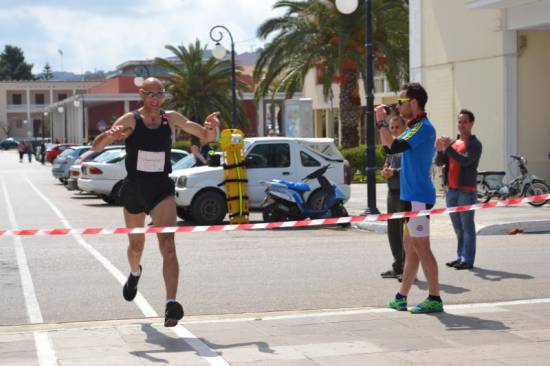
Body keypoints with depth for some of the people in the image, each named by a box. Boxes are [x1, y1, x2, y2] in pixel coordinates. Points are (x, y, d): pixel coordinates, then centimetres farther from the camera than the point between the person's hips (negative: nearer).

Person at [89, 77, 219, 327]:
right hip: (133, 189, 0)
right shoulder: (130, 120, -7)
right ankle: (135, 273, 54)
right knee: (136, 246, 18)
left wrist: (211, 127, -16)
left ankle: (171, 304, -28)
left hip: (162, 189, 0)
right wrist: (108, 135, -36)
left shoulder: (171, 119, 1)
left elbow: (207, 137, 8)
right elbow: (95, 148, -13)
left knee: (167, 245, -19)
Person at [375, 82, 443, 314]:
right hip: (411, 195, 11)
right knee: (410, 247, 14)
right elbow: (389, 147, 25)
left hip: (418, 196, -11)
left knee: (421, 248, -8)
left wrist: (382, 123, -16)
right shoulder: (415, 127, 19)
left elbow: (393, 147, -24)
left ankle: (434, 299, -5)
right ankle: (401, 297, 21)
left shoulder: (423, 127, -14)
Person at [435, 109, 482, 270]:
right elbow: (439, 162, 8)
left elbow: (465, 160, -18)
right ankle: (461, 257, 17)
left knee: (467, 226, -6)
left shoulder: (474, 144, -2)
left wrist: (448, 148, -24)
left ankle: (468, 260, -6)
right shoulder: (453, 142, 17)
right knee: (458, 227, 11)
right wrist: (439, 150, -11)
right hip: (451, 189, 7)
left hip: (467, 190, -7)